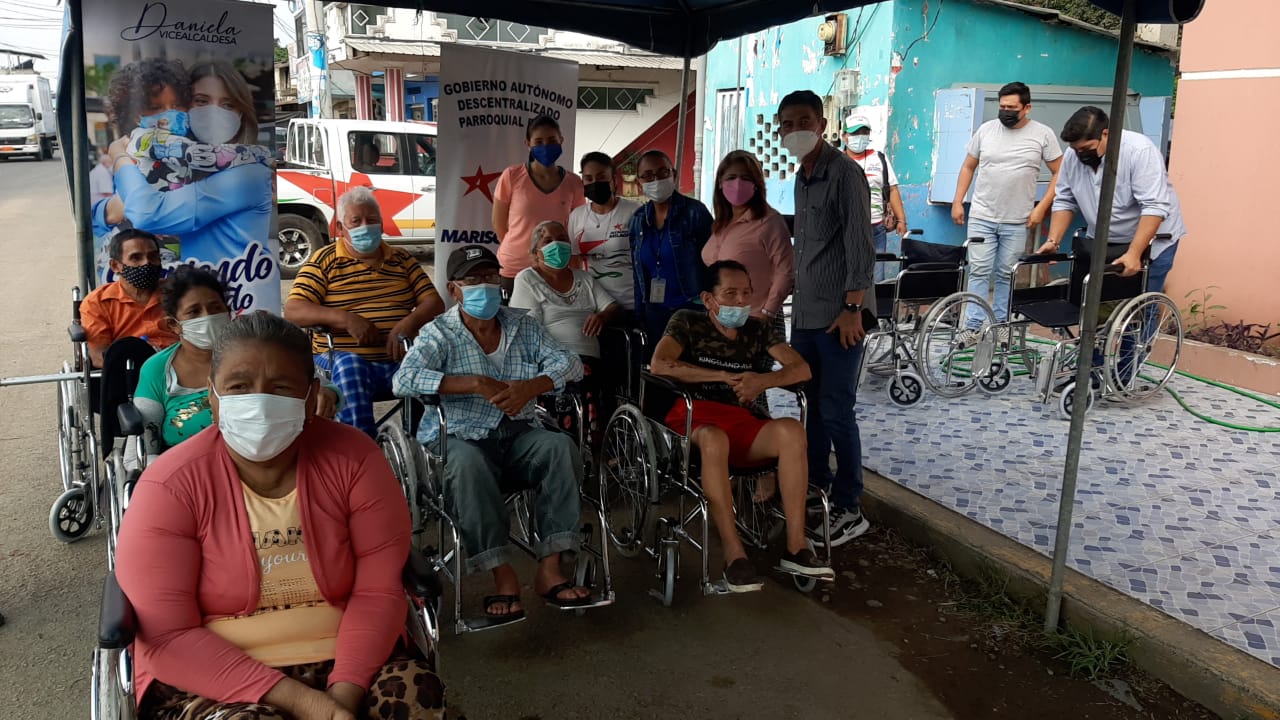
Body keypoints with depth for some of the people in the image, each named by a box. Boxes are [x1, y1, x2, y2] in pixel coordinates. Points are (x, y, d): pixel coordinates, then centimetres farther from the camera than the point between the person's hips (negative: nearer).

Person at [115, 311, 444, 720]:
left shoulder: (354, 460, -6)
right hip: (212, 678, -2)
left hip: (345, 660, 2)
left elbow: (378, 591, -6)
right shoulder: (169, 487, -10)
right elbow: (168, 636, -12)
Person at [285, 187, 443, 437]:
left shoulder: (402, 260, 18)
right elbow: (293, 310, -4)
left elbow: (434, 303, 10)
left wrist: (408, 324, -13)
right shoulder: (324, 261, 7)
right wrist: (345, 319, -19)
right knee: (350, 367, -38)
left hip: (400, 361, 3)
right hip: (342, 360, -2)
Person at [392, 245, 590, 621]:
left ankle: (549, 569, -24)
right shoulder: (439, 334, 1)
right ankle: (502, 575, -29)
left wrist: (531, 387, -19)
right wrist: (477, 384, -25)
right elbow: (404, 380, -18)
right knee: (467, 463, -37)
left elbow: (570, 363, 2)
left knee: (560, 446, -26)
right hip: (460, 438, -3)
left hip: (516, 435, 4)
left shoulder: (523, 326, 13)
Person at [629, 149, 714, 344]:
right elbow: (638, 274, 13)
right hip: (654, 311, 5)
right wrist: (639, 316, 10)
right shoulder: (638, 220, 8)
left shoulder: (694, 212, -7)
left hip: (691, 309, -5)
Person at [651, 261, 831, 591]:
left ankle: (795, 548, -28)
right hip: (697, 422, -3)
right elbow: (660, 364, -11)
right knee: (714, 438, -40)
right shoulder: (687, 323, 8)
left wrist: (763, 380, -16)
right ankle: (734, 554, -36)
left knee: (791, 429, -29)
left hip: (748, 429, 3)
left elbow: (801, 369, 6)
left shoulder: (760, 330, 18)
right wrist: (726, 376, -11)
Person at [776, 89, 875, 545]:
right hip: (805, 313, 8)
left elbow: (860, 245, -17)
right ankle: (814, 490, 26)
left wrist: (852, 307, -21)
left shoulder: (844, 173, -10)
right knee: (812, 406, 13)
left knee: (836, 412, -5)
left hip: (838, 315, -8)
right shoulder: (802, 177, 16)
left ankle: (849, 510, 5)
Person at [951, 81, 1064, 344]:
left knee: (1007, 275, 7)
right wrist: (957, 202, 5)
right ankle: (973, 327, -1)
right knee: (979, 271, -3)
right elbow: (968, 167, 12)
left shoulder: (1043, 134, -1)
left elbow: (1059, 173, 2)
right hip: (981, 217, 1)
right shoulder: (986, 129, 4)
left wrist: (1041, 207, -7)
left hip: (1017, 222, -1)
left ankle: (1000, 324, 17)